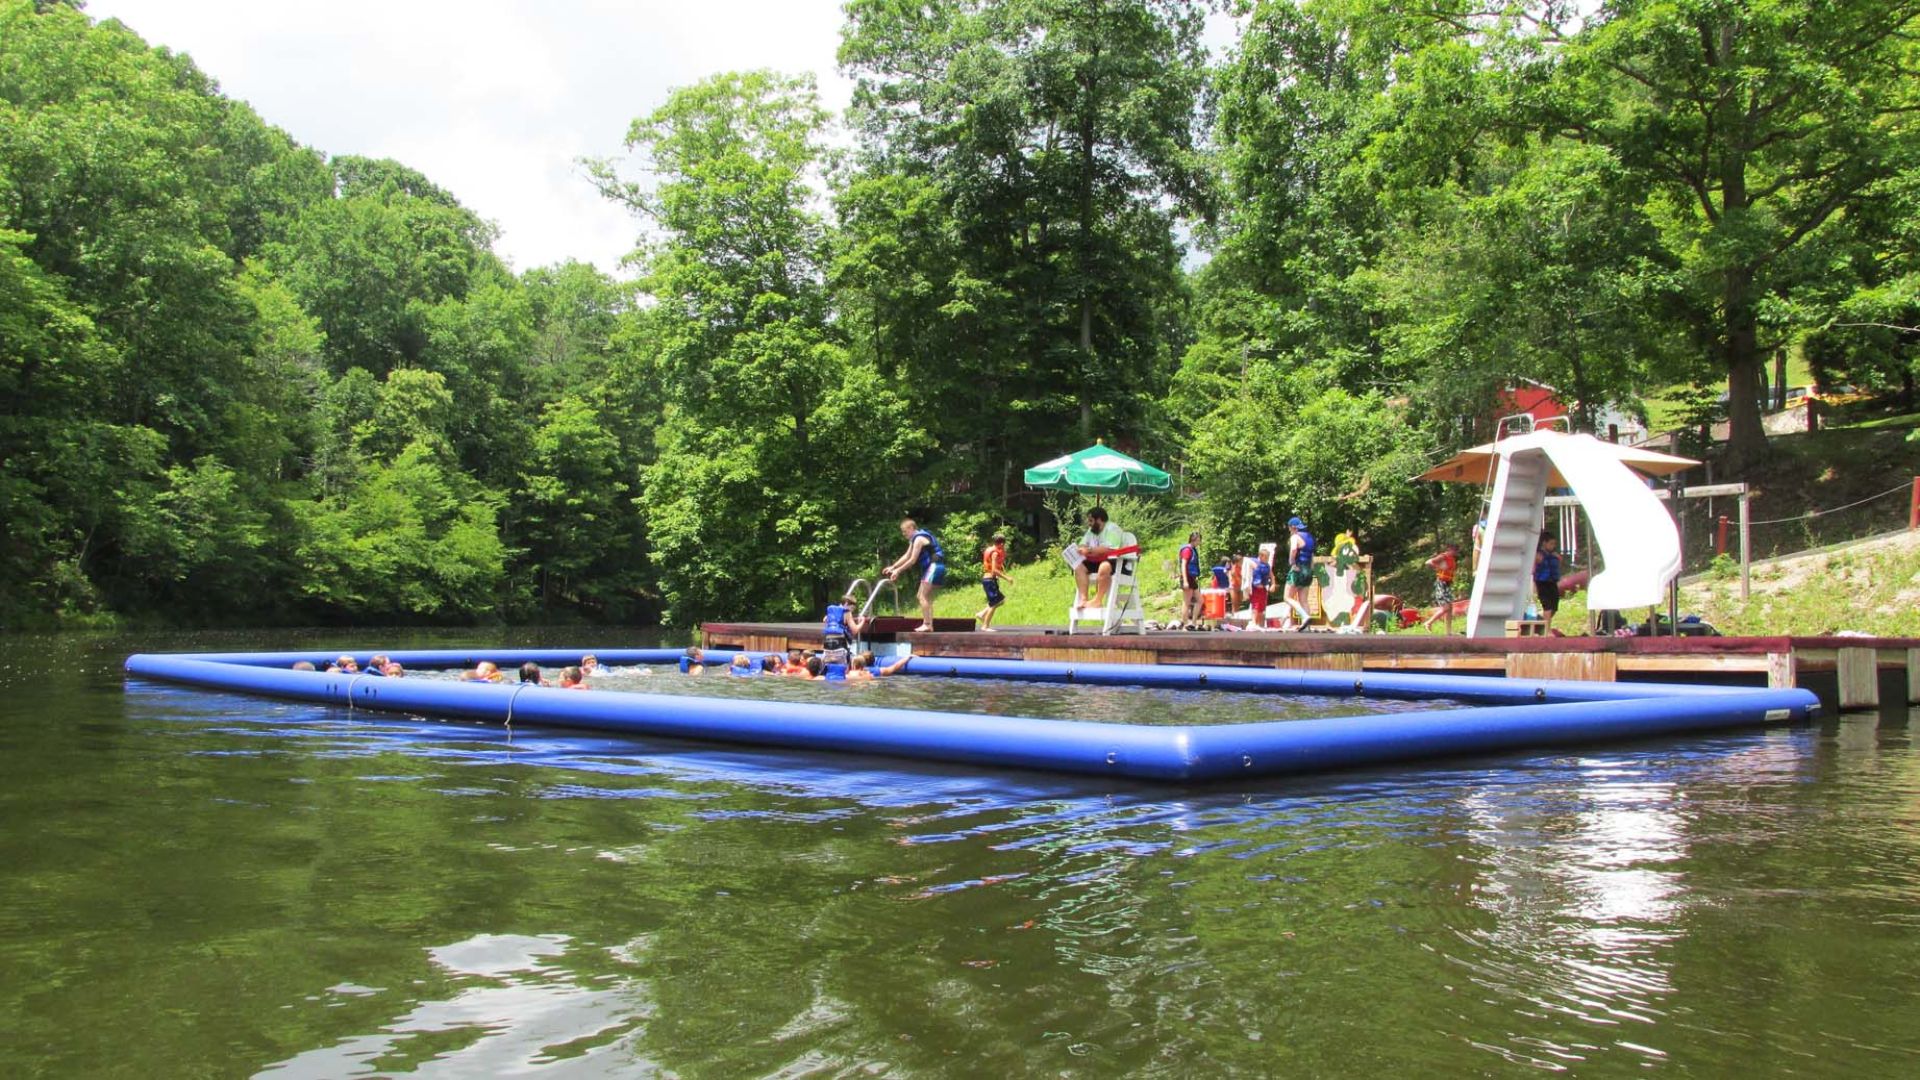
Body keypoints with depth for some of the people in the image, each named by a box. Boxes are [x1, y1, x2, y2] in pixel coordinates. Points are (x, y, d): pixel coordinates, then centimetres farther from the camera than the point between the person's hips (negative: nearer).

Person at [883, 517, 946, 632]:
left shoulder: (919, 539, -14)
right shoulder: (914, 539, 17)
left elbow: (912, 560, -16)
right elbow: (906, 556, 24)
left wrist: (898, 571, -9)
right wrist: (893, 567, 19)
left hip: (934, 566, -10)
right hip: (930, 568, 10)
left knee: (923, 596, -13)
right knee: (925, 596, 12)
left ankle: (926, 624, -15)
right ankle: (929, 625, 11)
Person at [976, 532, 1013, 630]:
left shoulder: (989, 550, 15)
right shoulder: (995, 553, -15)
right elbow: (994, 570, -22)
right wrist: (1006, 578, -19)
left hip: (985, 578, 10)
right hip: (990, 579, -10)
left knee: (1001, 600, 16)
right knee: (994, 603, -4)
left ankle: (982, 614, 14)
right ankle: (985, 626, -1)